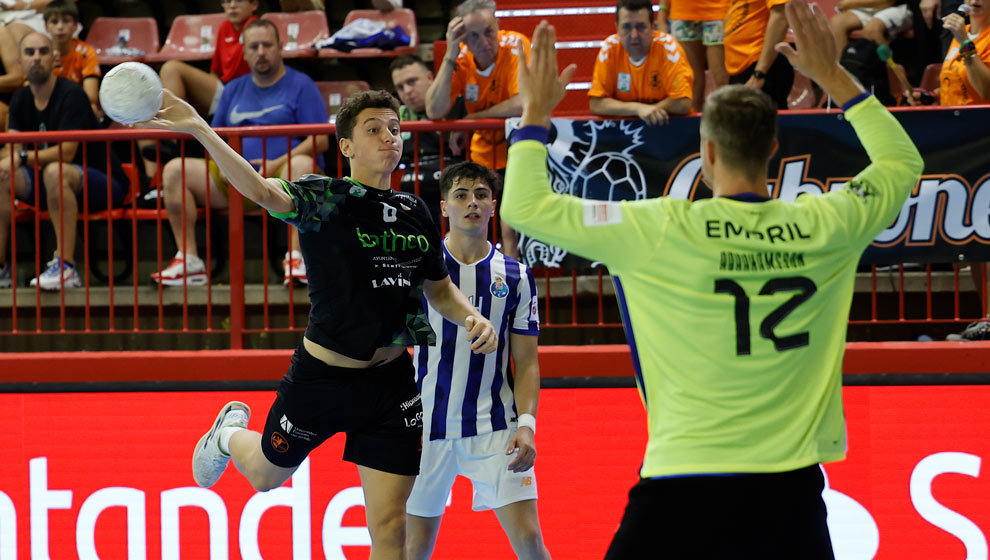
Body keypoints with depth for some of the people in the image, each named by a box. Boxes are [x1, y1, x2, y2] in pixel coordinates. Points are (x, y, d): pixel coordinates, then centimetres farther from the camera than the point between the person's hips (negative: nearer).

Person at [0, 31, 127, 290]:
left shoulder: (71, 94, -16)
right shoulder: (21, 99, 6)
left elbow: (67, 152, -24)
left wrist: (24, 157, -31)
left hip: (103, 182, -7)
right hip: (50, 184, 7)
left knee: (55, 171, -37)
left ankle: (65, 266, -38)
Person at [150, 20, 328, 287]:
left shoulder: (300, 85, 5)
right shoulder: (234, 89, 21)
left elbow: (321, 140, -5)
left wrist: (279, 163, -18)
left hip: (281, 176, -5)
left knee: (301, 165, -40)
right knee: (174, 169, -12)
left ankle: (295, 259, -43)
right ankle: (188, 261, -19)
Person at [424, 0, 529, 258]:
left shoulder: (515, 46, -21)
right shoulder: (461, 58, -9)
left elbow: (522, 104, -32)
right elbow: (434, 112, -20)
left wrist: (473, 118, -18)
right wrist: (450, 56, -25)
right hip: (482, 153, 5)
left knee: (511, 230, -15)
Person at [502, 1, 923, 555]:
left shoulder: (667, 230, -9)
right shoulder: (822, 228, 0)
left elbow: (527, 208, -3)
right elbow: (904, 163, 21)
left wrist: (536, 114, 12)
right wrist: (834, 77, 26)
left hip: (684, 488, -3)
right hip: (790, 488, 3)